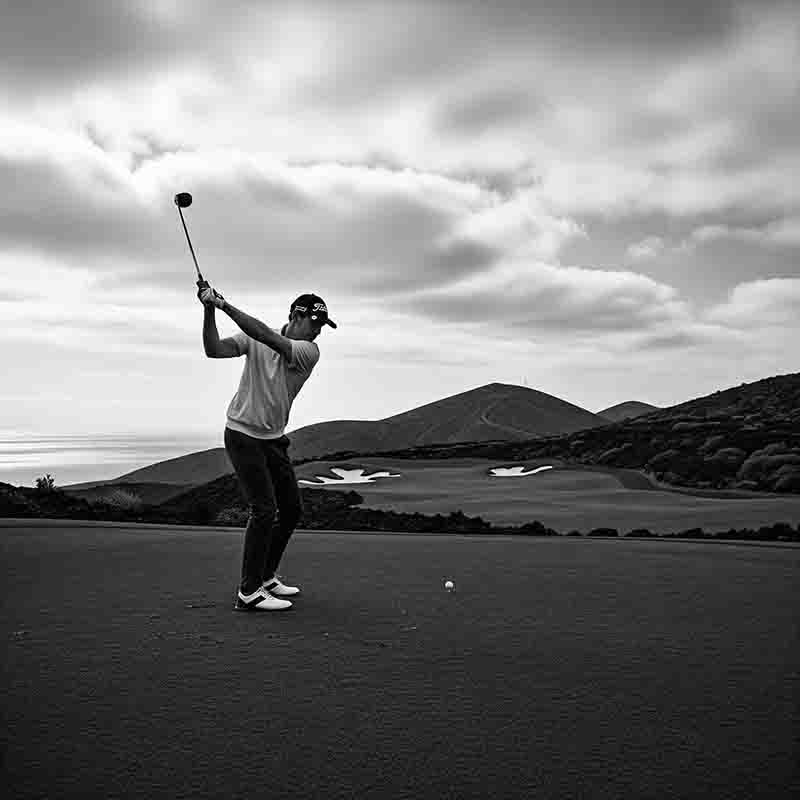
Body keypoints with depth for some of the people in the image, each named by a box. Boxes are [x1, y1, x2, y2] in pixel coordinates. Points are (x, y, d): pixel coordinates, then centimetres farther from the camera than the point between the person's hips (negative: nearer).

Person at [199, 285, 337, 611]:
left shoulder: (309, 352, -9)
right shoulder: (253, 340, -7)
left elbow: (268, 338, -25)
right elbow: (214, 349, -18)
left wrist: (226, 306, -29)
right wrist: (209, 311, -31)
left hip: (274, 439, 5)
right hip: (242, 435, -5)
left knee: (291, 510, 10)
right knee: (264, 509, -13)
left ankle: (266, 576, 28)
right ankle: (249, 592, -5)